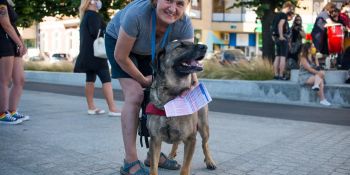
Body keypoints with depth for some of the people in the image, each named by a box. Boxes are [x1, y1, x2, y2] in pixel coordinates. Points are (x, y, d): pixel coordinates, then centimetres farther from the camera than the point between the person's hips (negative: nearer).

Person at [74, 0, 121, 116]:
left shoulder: (85, 16, 18)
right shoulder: (94, 15, -10)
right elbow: (95, 33, -20)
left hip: (87, 53, 10)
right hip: (95, 53, -10)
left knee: (90, 79, 9)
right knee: (106, 79, -11)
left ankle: (91, 107, 12)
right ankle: (112, 109, -13)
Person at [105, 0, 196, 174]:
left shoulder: (184, 24, -29)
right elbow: (120, 56, -29)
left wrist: (193, 79, -50)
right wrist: (142, 79, -18)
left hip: (149, 48, 5)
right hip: (118, 41, -4)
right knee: (135, 95, -18)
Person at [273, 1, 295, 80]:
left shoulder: (278, 14, 17)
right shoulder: (284, 15, -10)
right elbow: (280, 25, -24)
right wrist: (281, 36, -27)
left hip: (277, 38, 9)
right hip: (283, 38, -9)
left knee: (277, 57, 9)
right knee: (283, 57, -8)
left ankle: (276, 75, 9)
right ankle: (281, 75, -11)